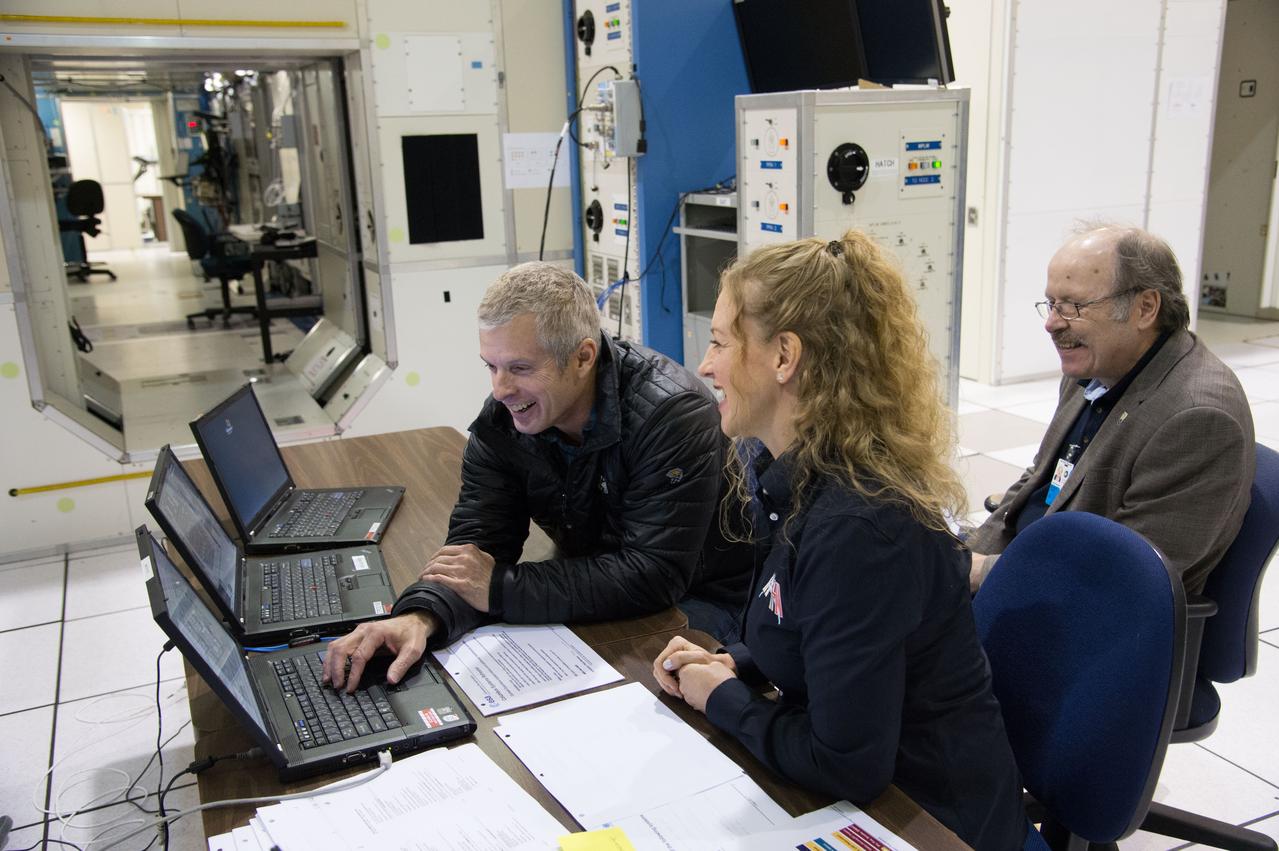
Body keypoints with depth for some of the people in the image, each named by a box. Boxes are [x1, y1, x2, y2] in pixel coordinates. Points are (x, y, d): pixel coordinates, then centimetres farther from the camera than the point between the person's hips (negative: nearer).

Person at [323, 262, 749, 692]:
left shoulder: (674, 412, -27)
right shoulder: (501, 419, -9)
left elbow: (653, 574, -31)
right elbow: (476, 543, -13)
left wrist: (501, 588, -30)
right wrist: (421, 616, -36)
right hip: (594, 604, 5)